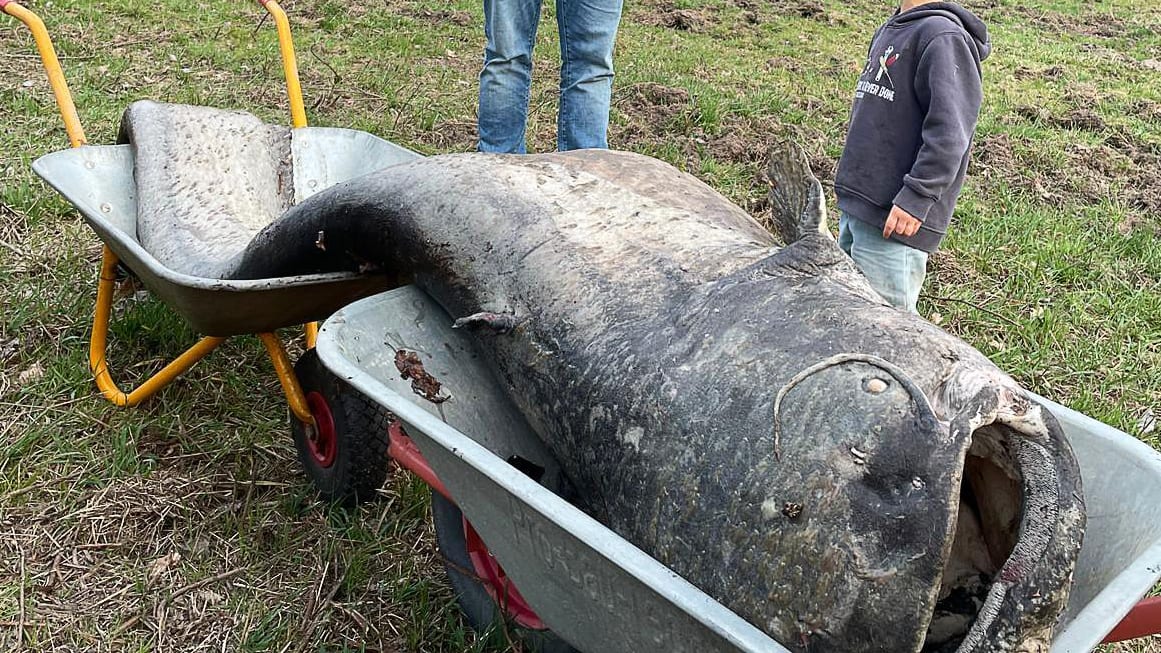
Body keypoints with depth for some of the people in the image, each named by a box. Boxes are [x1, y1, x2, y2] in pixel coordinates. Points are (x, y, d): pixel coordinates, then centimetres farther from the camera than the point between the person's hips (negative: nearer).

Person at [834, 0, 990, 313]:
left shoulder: (943, 36, -14)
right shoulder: (887, 31, 17)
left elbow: (949, 133, -22)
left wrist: (915, 197, -26)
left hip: (895, 220, -10)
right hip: (853, 206, 10)